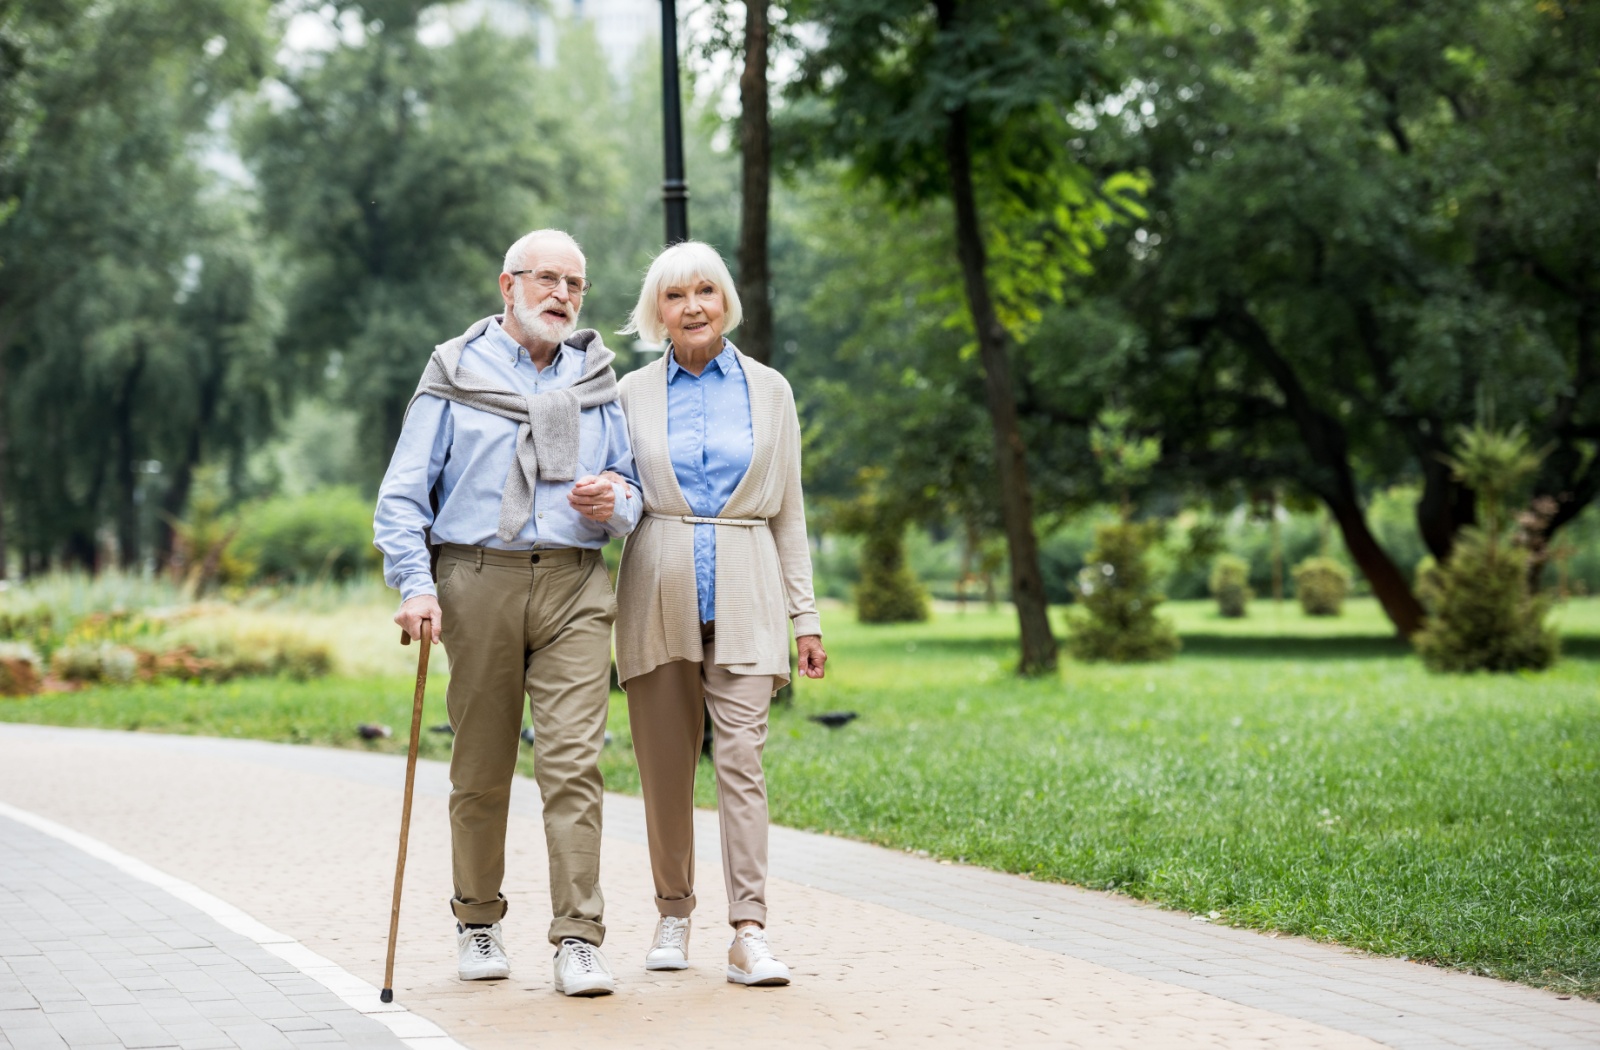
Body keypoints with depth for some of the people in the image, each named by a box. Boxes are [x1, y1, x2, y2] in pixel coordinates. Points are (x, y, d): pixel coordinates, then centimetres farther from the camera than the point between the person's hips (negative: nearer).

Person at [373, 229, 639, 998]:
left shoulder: (597, 379, 16)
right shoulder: (457, 373, 7)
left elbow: (630, 489, 20)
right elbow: (403, 494, 4)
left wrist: (613, 503, -4)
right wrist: (415, 584, -10)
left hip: (574, 588, 1)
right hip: (479, 581, -1)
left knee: (574, 761, -10)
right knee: (481, 770, 5)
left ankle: (578, 940, -10)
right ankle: (479, 922, 23)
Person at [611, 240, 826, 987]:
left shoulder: (769, 391, 9)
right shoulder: (633, 393, 8)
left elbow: (788, 510, 10)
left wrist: (805, 615, 5)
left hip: (744, 599, -1)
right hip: (659, 595, 1)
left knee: (742, 758, -10)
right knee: (665, 766, 5)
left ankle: (749, 933, -14)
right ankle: (673, 913, 22)